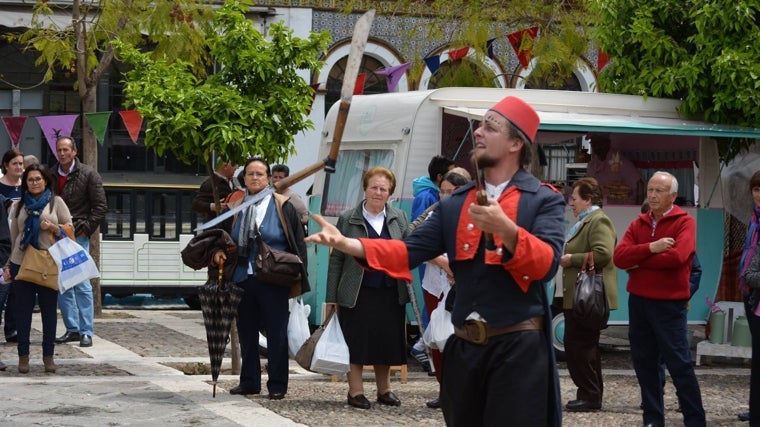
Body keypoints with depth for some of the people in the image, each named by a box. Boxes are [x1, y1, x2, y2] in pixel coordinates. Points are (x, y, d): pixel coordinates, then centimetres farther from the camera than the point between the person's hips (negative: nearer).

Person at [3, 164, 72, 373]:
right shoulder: (21, 205, 11)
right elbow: (14, 236, 14)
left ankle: (48, 355, 10)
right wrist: (8, 265, 12)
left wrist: (53, 227, -15)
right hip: (22, 262, 2)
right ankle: (23, 355, 9)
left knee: (49, 308, 3)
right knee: (23, 308, 3)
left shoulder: (56, 202, 5)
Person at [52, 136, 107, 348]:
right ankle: (72, 328, 14)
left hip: (78, 235, -5)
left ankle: (86, 332, -4)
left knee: (82, 284, -7)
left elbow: (100, 206, -2)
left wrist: (86, 229, -9)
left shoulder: (88, 175, -1)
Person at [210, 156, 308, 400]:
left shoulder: (283, 207, -2)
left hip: (274, 282, -4)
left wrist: (296, 278, -5)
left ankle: (277, 385, 7)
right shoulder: (235, 208, 8)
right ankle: (249, 382, 20)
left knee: (276, 333, 0)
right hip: (243, 279, 4)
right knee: (247, 332, 10)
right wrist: (217, 252, -3)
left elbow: (298, 243, 0)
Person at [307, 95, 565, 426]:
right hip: (464, 345, 5)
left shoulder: (545, 200, -1)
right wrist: (348, 244, -8)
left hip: (518, 346, -5)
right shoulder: (455, 204, 14)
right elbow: (410, 250, 6)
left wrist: (505, 229, -30)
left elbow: (548, 264, -15)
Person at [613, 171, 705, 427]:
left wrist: (638, 261, -11)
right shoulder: (638, 225, 10)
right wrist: (650, 248, -19)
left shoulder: (684, 222, -6)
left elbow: (677, 256, -23)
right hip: (638, 301, 6)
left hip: (669, 303, -6)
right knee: (644, 363, 9)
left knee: (679, 364, -2)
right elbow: (619, 257, -3)